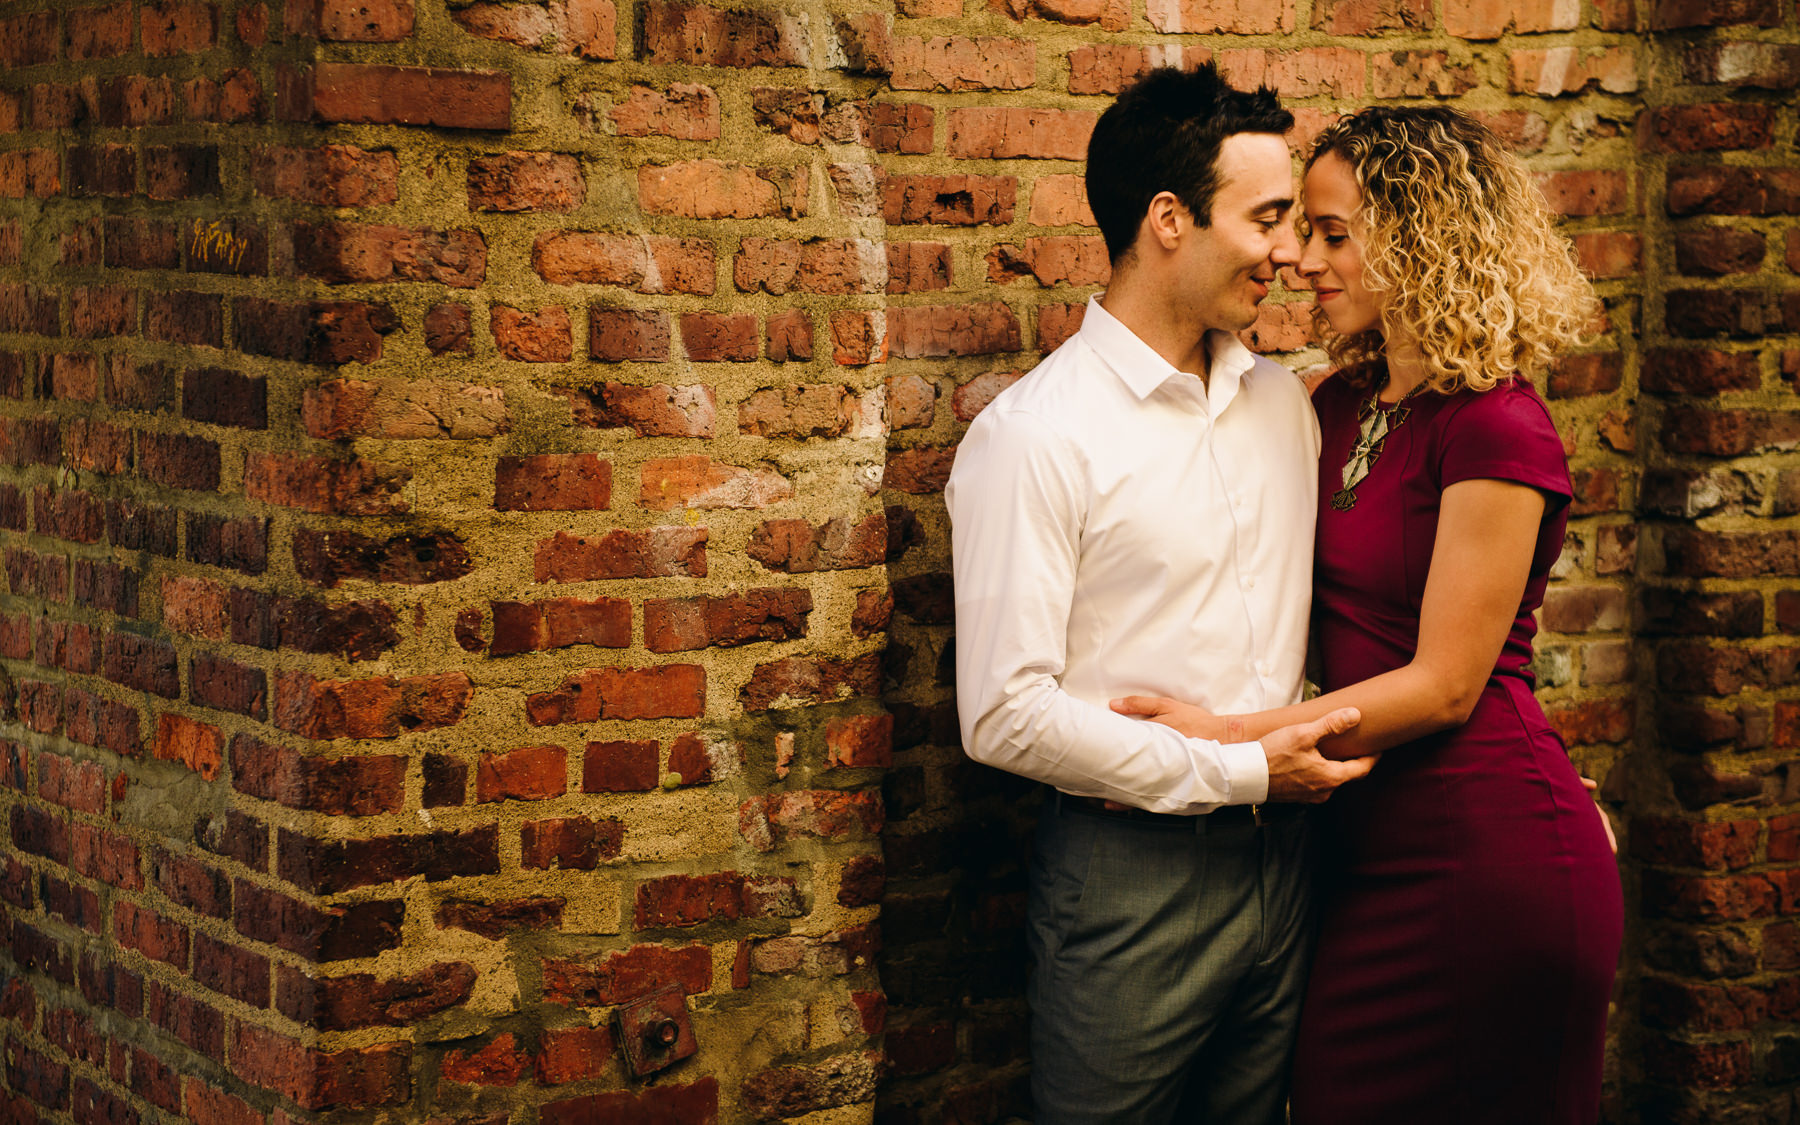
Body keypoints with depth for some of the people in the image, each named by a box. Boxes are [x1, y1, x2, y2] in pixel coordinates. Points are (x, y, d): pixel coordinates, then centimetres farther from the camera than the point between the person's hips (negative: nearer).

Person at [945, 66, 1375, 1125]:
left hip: (1277, 862, 6)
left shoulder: (1282, 401, 8)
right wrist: (1236, 772, -16)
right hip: (1127, 878, -6)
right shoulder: (1033, 437, -14)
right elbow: (1006, 713, -19)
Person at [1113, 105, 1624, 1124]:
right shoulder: (1342, 407, 9)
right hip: (1371, 848, 8)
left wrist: (1224, 737, -15)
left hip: (1487, 851, -7)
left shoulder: (1496, 429, -15)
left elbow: (1445, 684, -15)